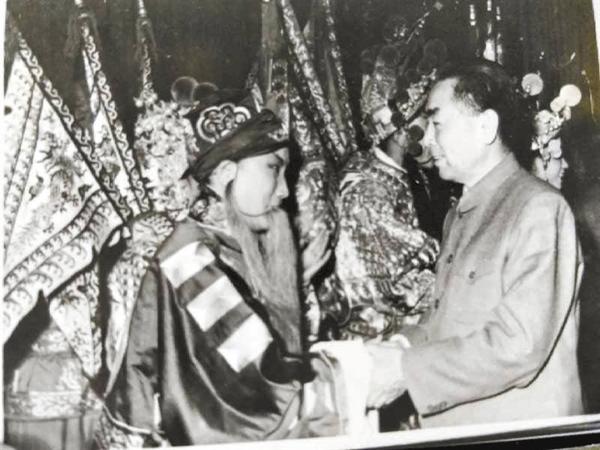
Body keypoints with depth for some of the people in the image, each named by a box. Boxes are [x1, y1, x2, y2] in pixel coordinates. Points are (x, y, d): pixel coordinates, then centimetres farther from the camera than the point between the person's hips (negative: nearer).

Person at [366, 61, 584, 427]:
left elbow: (518, 345, -23)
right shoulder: (460, 216, 11)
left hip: (521, 432, -7)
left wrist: (407, 369, -20)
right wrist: (393, 358, -3)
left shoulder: (538, 208, -16)